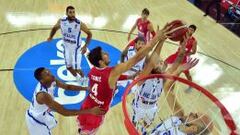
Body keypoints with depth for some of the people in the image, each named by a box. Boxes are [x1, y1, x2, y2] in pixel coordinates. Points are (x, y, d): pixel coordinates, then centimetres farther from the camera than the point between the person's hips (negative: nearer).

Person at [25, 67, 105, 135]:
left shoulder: (52, 81, -19)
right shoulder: (43, 95, -43)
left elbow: (67, 87, -5)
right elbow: (64, 112, -44)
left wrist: (86, 88, -20)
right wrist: (90, 111, -46)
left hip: (43, 113, 8)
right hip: (36, 120, -8)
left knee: (52, 124, 33)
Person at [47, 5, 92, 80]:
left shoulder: (80, 24, -24)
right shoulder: (61, 21, -13)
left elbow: (89, 34, -11)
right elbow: (54, 28, 9)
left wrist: (85, 46, -19)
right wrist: (50, 37, -7)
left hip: (76, 48, -4)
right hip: (66, 47, 4)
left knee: (76, 68, -4)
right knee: (69, 67, 15)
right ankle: (78, 78, 42)